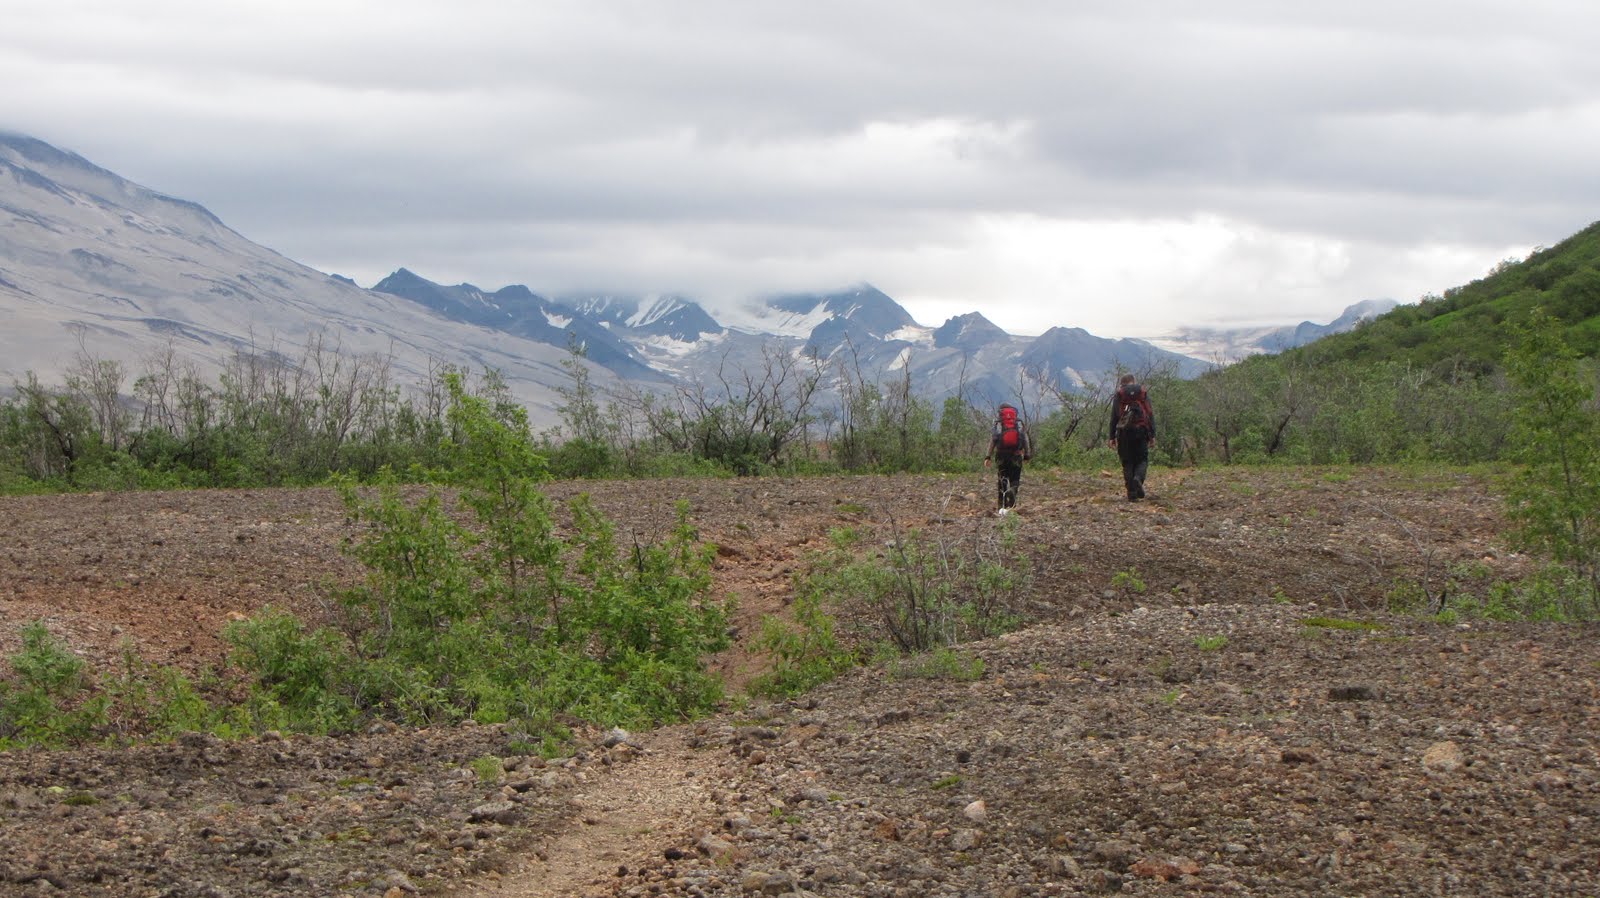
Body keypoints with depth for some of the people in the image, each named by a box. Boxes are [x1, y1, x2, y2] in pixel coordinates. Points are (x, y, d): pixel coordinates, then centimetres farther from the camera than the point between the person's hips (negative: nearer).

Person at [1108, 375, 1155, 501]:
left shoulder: (1119, 395, 5)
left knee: (1127, 462, 6)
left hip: (1124, 432, 0)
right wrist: (1152, 434, 5)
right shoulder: (1143, 393, 8)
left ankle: (1132, 493, -1)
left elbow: (1114, 416, 1)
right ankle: (1138, 479, -21)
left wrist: (1112, 437, 4)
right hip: (1141, 432, 0)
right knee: (1142, 460, 10)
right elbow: (1151, 414, 3)